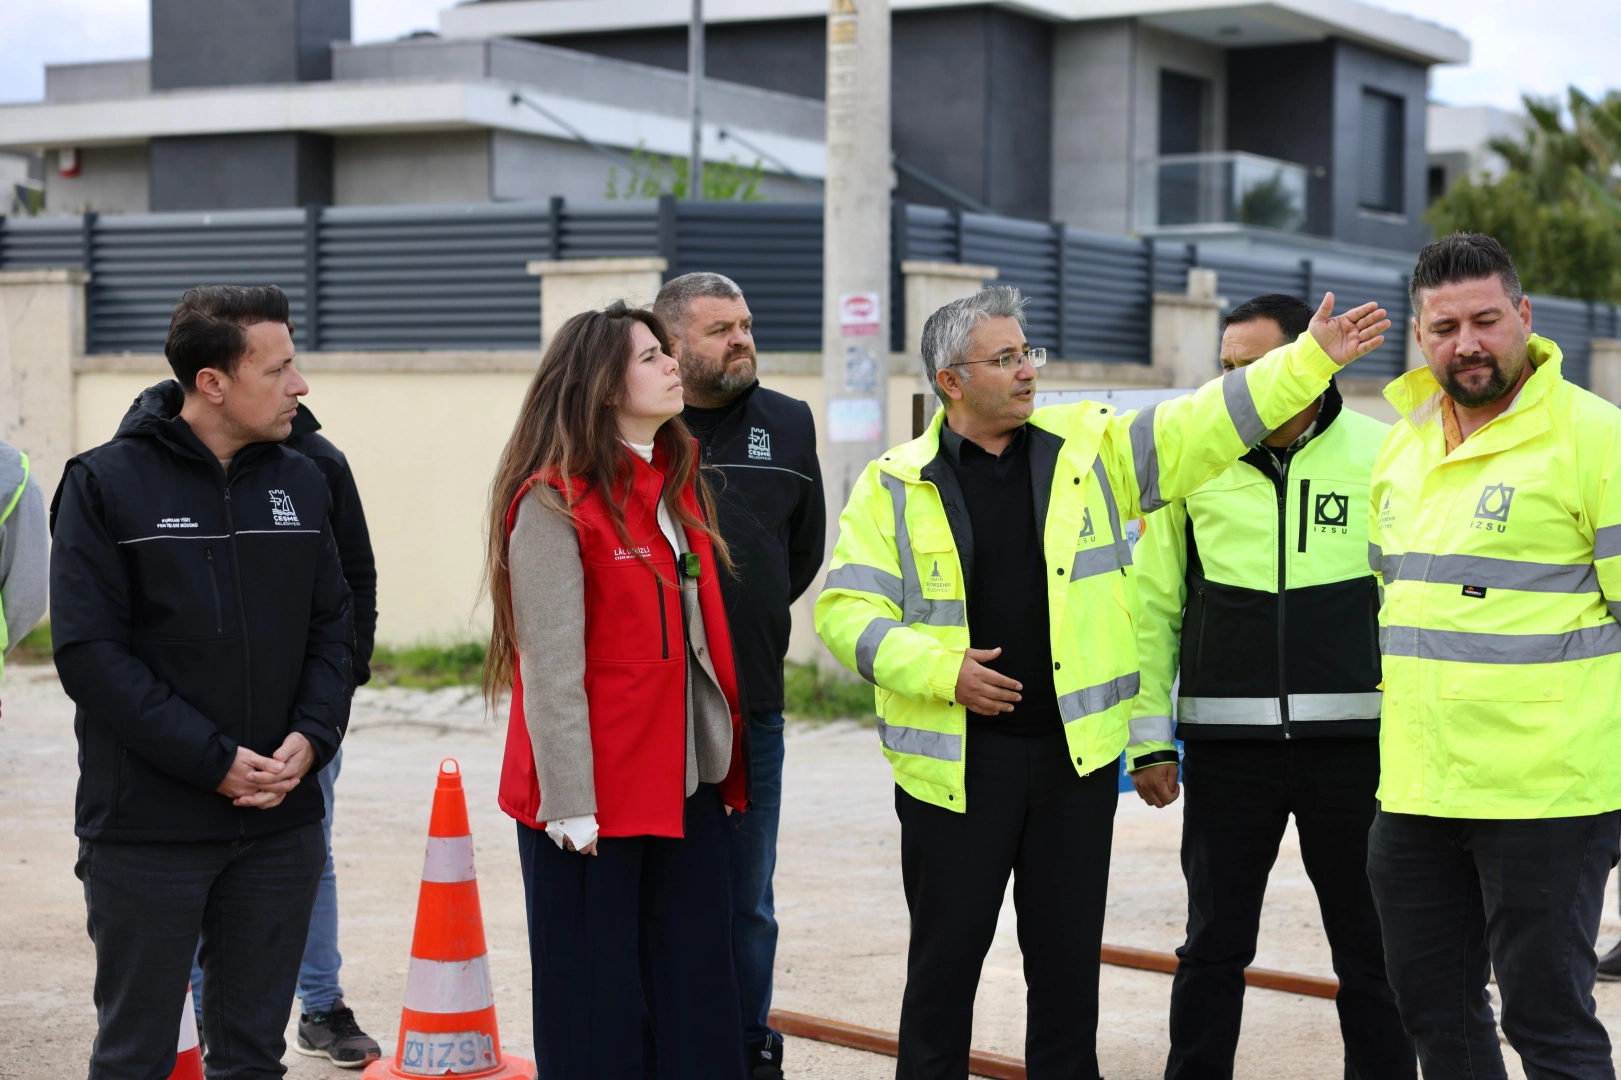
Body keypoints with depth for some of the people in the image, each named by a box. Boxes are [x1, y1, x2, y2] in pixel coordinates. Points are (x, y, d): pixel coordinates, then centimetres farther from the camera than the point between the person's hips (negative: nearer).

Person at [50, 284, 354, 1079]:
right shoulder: (107, 484, -6)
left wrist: (312, 736, -9)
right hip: (147, 828, -4)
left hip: (280, 825, 4)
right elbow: (89, 650, -12)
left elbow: (333, 627, 11)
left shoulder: (300, 483, 8)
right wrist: (213, 760, -18)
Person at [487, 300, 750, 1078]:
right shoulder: (553, 502, -10)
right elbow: (551, 665, -15)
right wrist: (570, 805, -19)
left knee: (699, 1007, 9)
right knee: (596, 1012, 2)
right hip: (595, 796, -7)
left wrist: (726, 764, 13)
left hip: (688, 784, 7)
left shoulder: (679, 482, 14)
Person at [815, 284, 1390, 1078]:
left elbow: (1208, 423, 3)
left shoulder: (1092, 447, 6)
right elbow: (845, 609, -3)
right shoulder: (893, 487, 0)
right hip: (954, 763, -2)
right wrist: (941, 670, -16)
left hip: (1076, 752, 2)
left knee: (1069, 960, 10)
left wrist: (1311, 357, -5)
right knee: (944, 959, 5)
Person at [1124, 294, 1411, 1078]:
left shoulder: (1381, 455, 0)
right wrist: (1149, 739, 2)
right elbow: (1153, 607, 6)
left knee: (1371, 948, 9)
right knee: (1213, 946, 8)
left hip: (1352, 740, -1)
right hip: (1227, 743, 1)